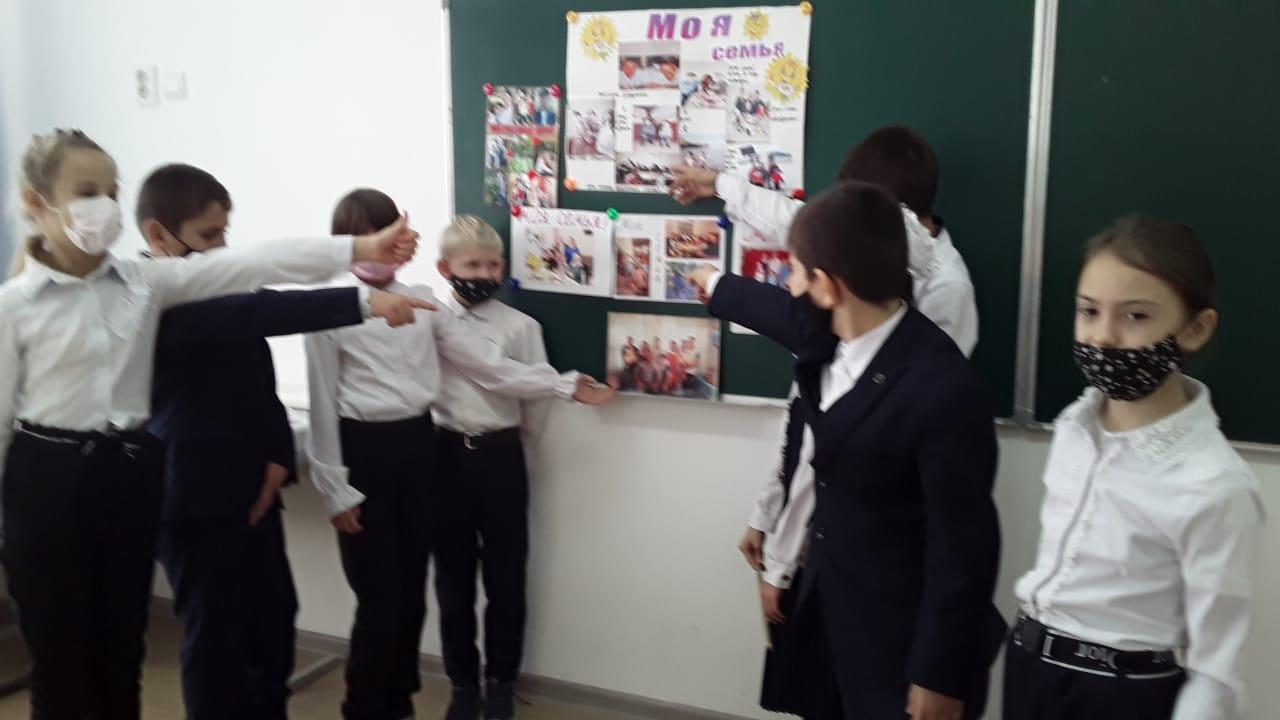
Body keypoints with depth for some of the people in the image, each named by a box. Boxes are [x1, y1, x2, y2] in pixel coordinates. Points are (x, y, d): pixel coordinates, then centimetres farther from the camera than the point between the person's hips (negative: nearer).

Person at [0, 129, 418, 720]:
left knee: (123, 649, 16)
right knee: (59, 656, 10)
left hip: (130, 473, 3)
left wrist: (360, 249, -20)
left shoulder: (144, 282, 1)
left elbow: (248, 267, -10)